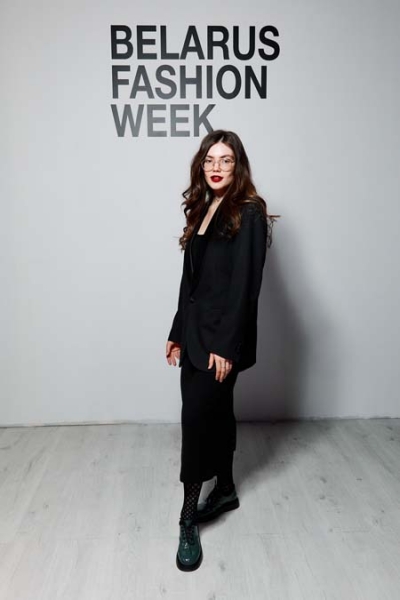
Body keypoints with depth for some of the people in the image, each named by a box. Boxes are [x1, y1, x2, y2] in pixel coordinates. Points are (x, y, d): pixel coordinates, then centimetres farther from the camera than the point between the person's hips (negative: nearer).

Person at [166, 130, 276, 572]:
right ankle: (225, 490, 34)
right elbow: (190, 279, 13)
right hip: (195, 331, 8)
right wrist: (178, 332, 13)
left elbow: (244, 285, -16)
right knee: (214, 412, 16)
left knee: (197, 415, -6)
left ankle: (188, 519, 9)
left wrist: (226, 346, -19)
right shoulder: (202, 210, 13)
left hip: (222, 337, -7)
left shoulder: (248, 214, -9)